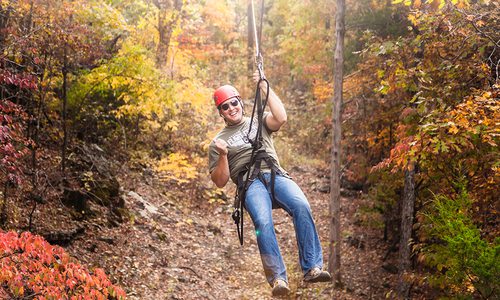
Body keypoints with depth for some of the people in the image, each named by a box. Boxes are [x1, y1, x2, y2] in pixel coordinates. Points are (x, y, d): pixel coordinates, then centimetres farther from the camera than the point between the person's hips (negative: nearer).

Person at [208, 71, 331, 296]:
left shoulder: (259, 121, 24)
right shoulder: (218, 142, 21)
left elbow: (281, 118, 0)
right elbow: (220, 181, 14)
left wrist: (265, 88, 1)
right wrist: (222, 156, -3)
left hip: (276, 176, 1)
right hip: (251, 184, -1)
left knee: (301, 207, -30)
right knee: (263, 221, -33)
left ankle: (312, 269, -30)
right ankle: (278, 279, -34)